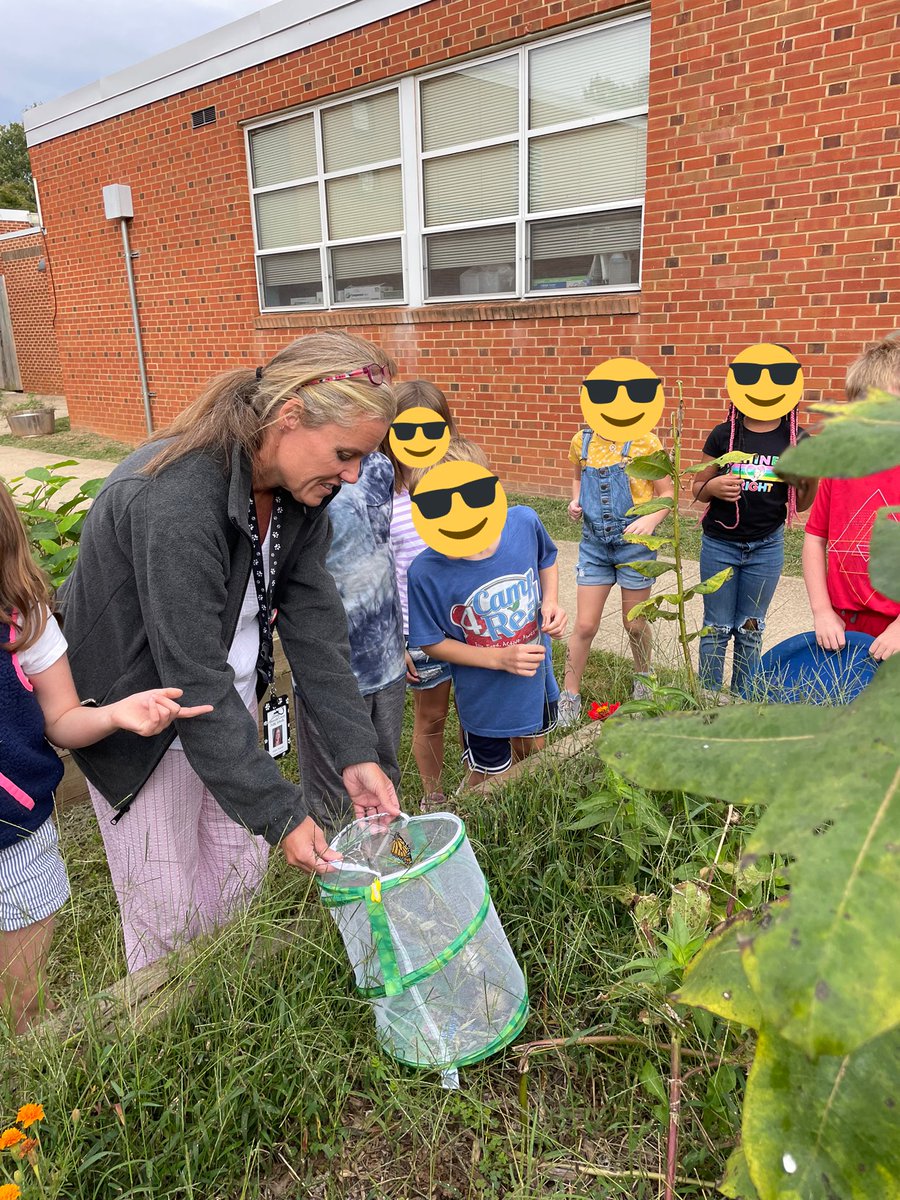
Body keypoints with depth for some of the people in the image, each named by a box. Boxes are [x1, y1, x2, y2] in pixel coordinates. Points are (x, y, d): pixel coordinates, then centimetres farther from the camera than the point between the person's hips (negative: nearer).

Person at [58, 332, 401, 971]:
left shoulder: (298, 488, -10)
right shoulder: (176, 500, -35)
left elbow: (315, 624, -10)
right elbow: (195, 680, -33)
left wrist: (355, 752, -17)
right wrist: (279, 813, -28)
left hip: (230, 706, 7)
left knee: (243, 876, 18)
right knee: (170, 910, 9)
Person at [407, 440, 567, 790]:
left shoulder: (524, 522, -21)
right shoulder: (426, 572, -30)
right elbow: (432, 642, -15)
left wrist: (550, 602, -14)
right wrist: (499, 659, -23)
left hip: (537, 678, 4)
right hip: (483, 698, -4)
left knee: (534, 756, 29)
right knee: (491, 780, 18)